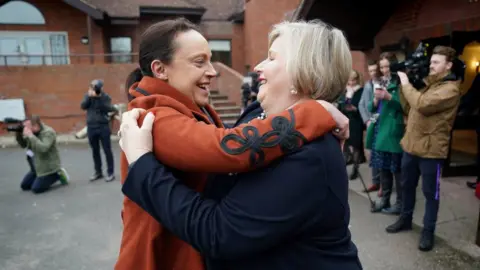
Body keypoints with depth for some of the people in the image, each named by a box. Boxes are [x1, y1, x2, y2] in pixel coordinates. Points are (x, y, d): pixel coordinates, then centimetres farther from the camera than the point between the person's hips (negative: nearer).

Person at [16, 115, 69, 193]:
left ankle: (57, 175, 2)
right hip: (38, 167, 9)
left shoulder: (48, 132, -22)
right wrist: (18, 134, -8)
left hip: (48, 167, -9)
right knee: (24, 186, 10)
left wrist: (30, 136, -32)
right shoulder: (33, 132, 3)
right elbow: (23, 145, 10)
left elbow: (43, 148, -35)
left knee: (36, 189, -13)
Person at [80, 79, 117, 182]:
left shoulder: (105, 96, -3)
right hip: (91, 126, 4)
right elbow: (83, 106, -6)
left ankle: (110, 173, 5)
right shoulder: (88, 95, 8)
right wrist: (89, 96, -16)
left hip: (103, 126, -4)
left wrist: (99, 97, -21)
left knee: (107, 150, -2)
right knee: (95, 151, 11)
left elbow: (108, 108, -17)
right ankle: (98, 172, 23)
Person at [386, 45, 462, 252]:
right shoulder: (427, 84, 15)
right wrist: (405, 85, 2)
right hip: (411, 145, 8)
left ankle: (428, 231, 19)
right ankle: (405, 220, 34)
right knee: (407, 186, 18)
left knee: (430, 192, 6)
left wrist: (406, 84, -14)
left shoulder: (450, 89, -13)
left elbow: (422, 104, -28)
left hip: (430, 150, -8)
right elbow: (409, 108, 15)